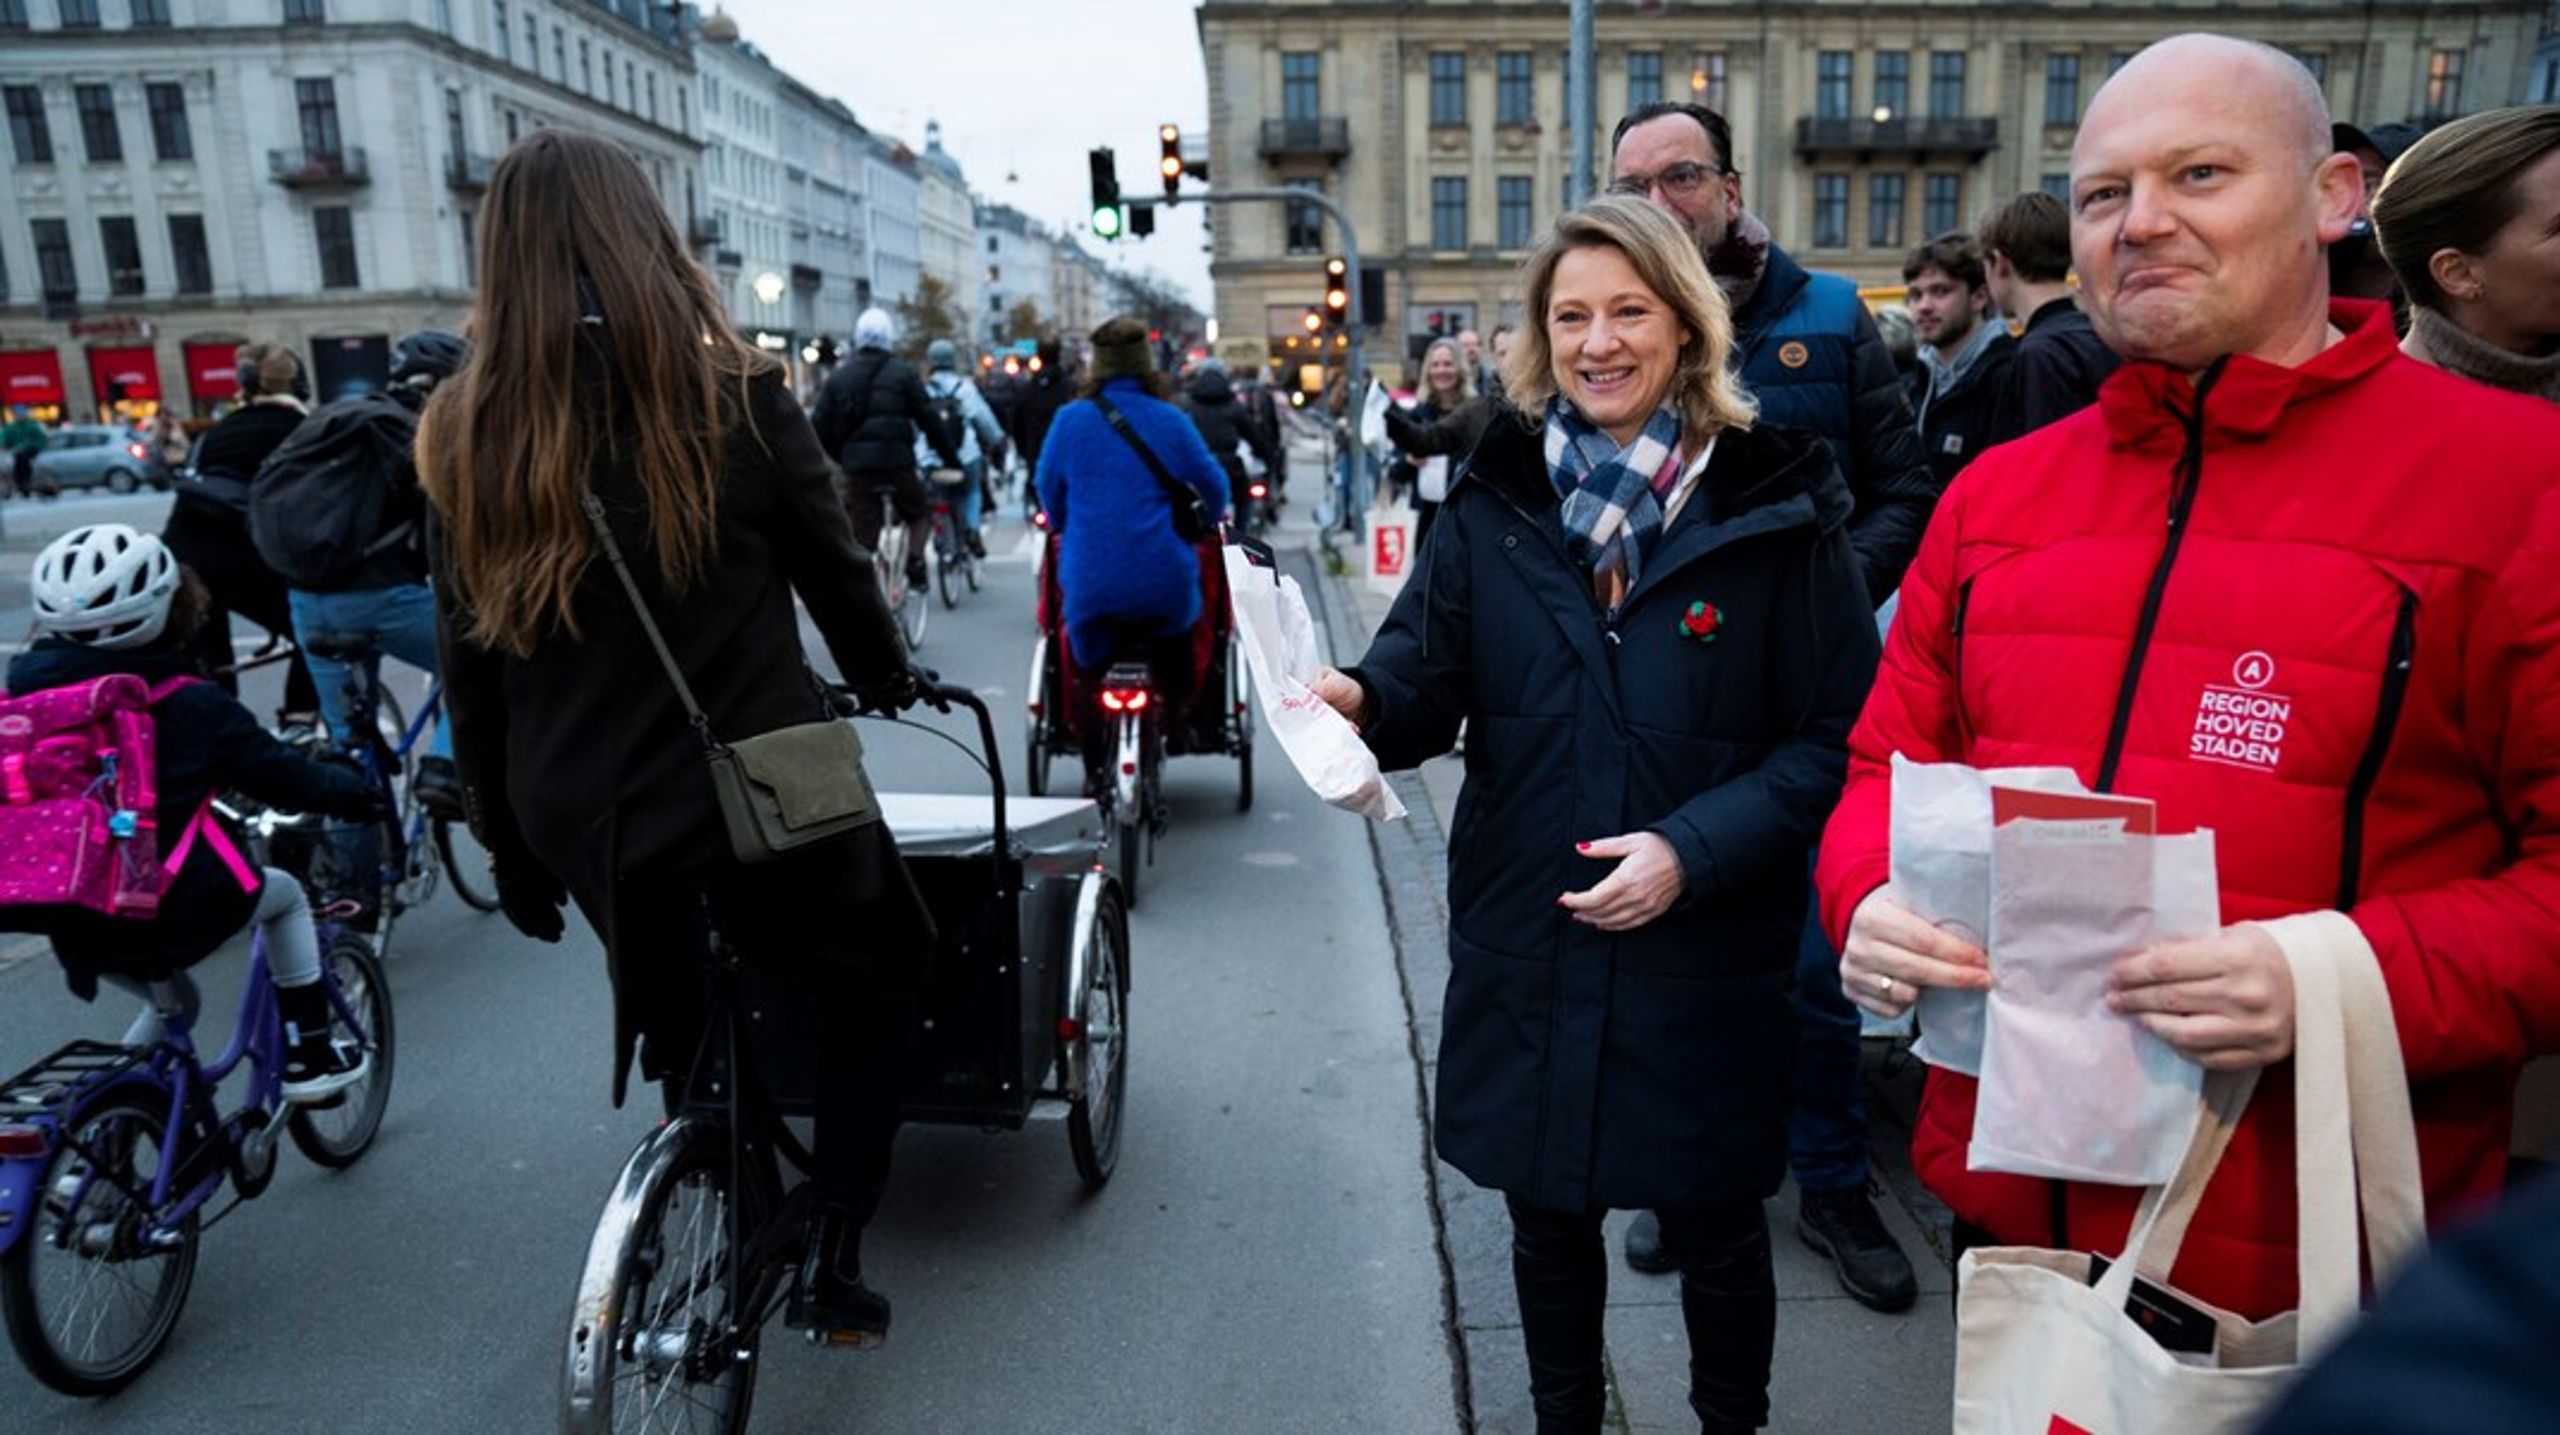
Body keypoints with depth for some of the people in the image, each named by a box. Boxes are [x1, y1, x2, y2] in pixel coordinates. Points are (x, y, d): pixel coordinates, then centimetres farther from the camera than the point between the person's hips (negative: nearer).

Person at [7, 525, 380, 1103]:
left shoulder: (24, 696, 2)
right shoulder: (191, 706, -10)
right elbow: (284, 777, -4)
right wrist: (360, 794, 13)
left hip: (72, 926, 6)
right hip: (178, 912, -5)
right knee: (284, 895, 25)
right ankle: (311, 1055, 22)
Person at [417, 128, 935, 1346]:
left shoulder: (463, 431, 0)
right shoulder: (730, 390, -9)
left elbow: (472, 669, 4)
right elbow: (832, 566, 1)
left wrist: (509, 845, 14)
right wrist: (885, 676, 21)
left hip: (584, 822, 4)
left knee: (681, 1048, 28)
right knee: (873, 984, 21)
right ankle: (830, 1267, 18)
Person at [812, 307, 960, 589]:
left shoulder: (838, 376, 11)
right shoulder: (902, 372, 1)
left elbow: (820, 427, 8)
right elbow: (930, 419, -1)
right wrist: (951, 457, 7)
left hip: (856, 466, 3)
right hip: (896, 461, -2)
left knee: (860, 537, 5)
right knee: (920, 513, 21)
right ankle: (915, 562, 0)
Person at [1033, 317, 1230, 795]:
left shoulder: (1071, 420, -1)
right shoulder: (1170, 421, -2)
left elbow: (1049, 489, 8)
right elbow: (1213, 486, 6)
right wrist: (1205, 522, 27)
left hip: (1091, 581, 1)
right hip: (1164, 582, -1)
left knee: (1089, 676, 15)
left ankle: (1096, 775, 18)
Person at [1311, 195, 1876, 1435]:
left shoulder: (1776, 506, -7)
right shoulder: (1495, 498, 1)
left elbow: (1838, 735, -9)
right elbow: (1427, 670, -3)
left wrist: (1694, 849, -21)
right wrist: (1362, 699, -26)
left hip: (1706, 953, -2)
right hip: (1523, 948, 3)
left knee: (1714, 1233, 17)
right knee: (1547, 1222, 20)